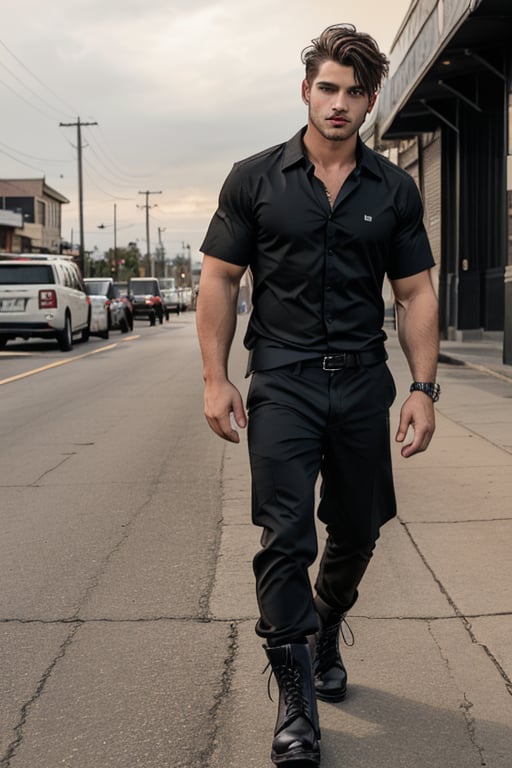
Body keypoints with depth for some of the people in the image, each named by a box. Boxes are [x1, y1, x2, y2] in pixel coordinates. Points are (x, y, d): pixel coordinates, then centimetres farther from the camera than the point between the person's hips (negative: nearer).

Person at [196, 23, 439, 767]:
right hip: (283, 383, -2)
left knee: (356, 533, 14)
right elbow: (219, 280, 2)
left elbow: (416, 293, 6)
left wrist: (424, 387, -3)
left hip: (363, 384, 3)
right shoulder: (256, 179, 0)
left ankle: (325, 635, 42)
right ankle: (296, 697, 7)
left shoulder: (394, 190, 5)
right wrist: (215, 379, -5)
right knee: (286, 539, -7)